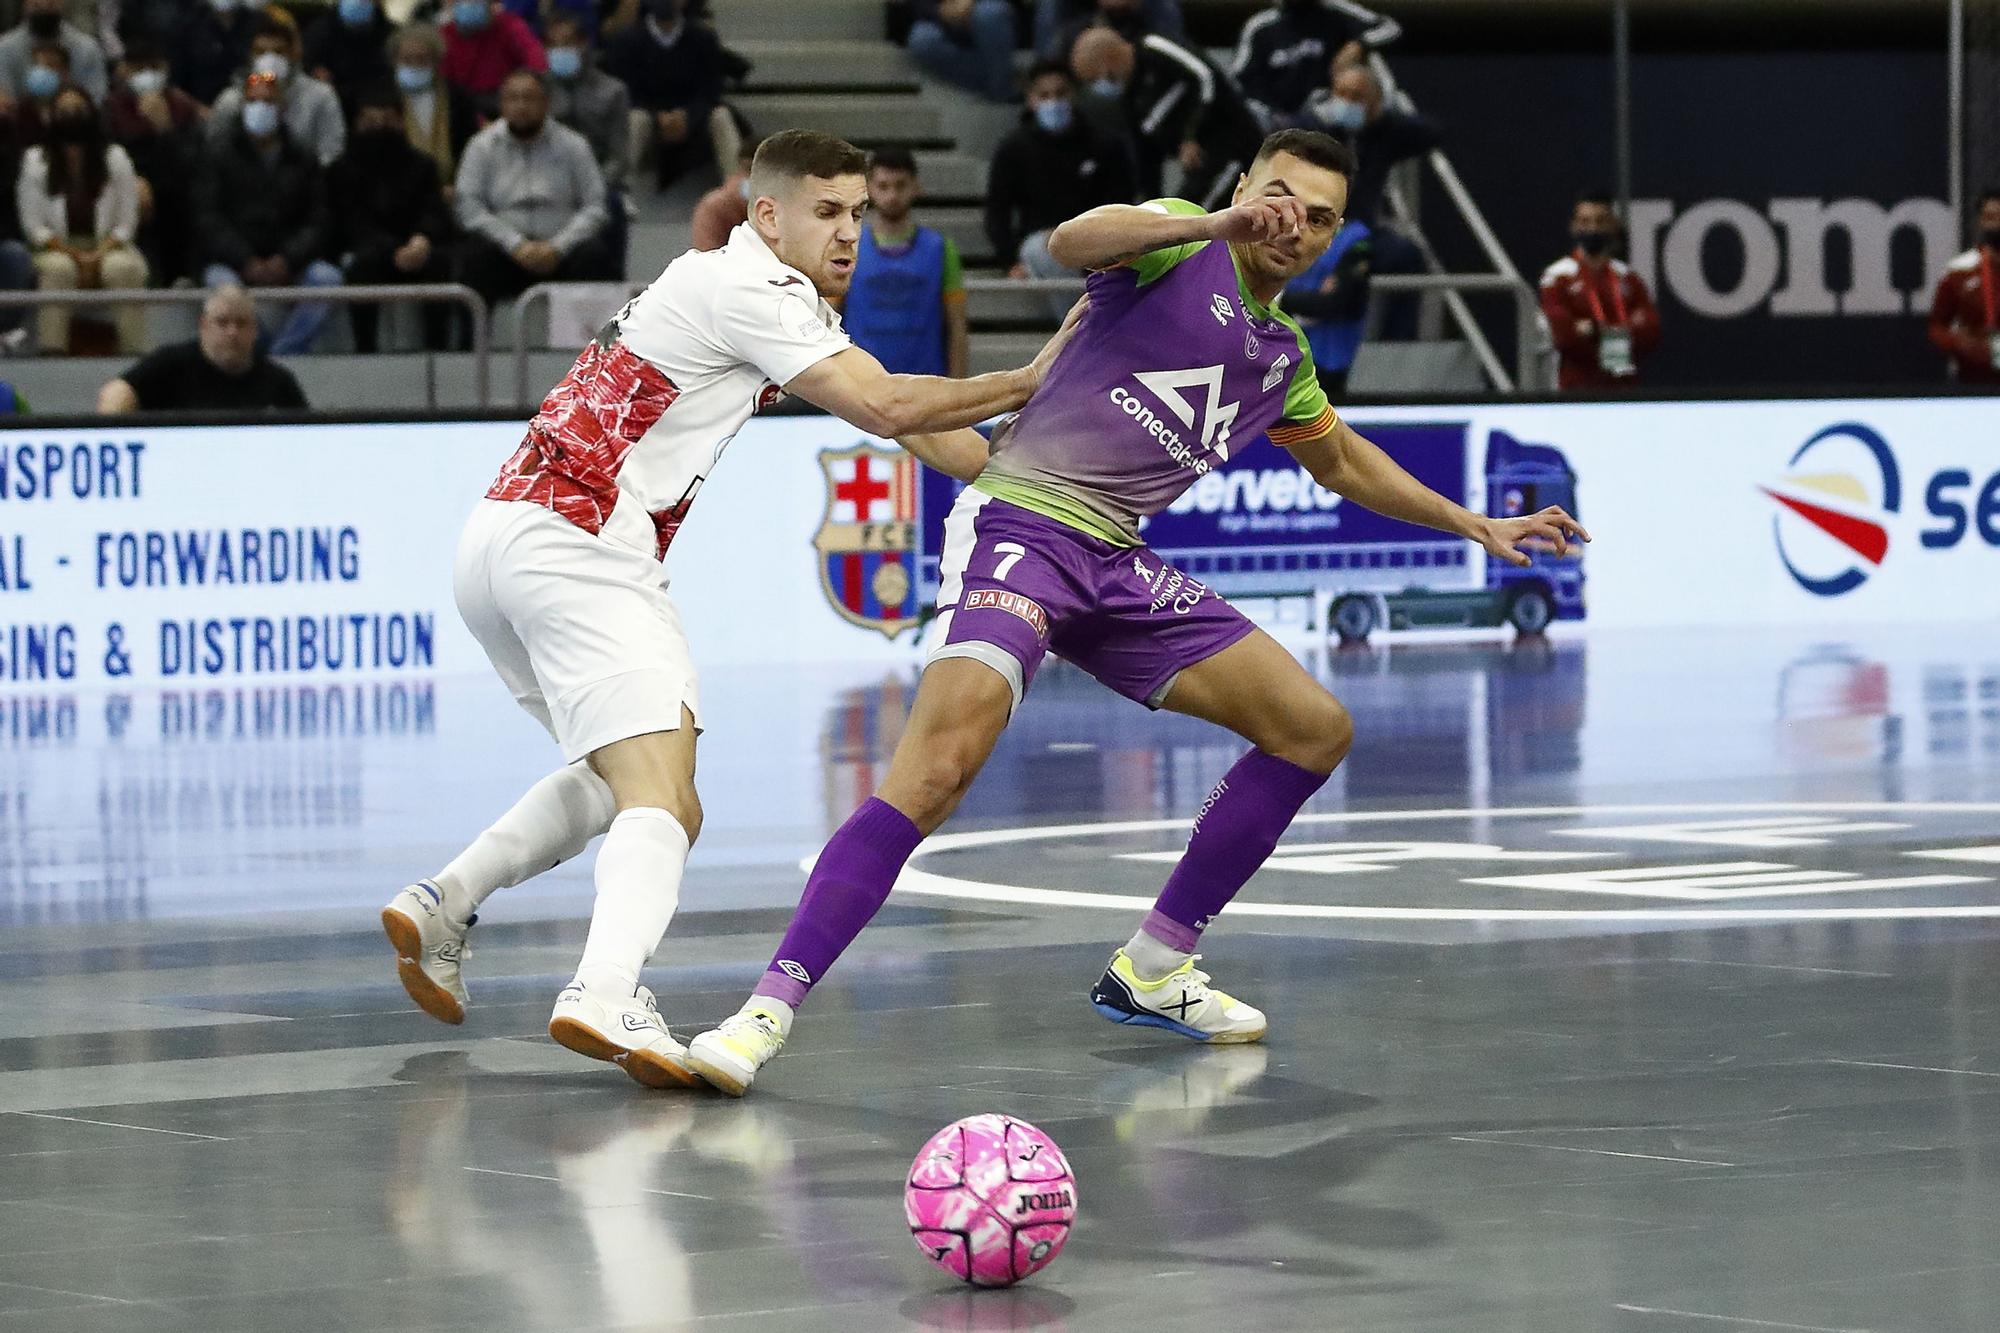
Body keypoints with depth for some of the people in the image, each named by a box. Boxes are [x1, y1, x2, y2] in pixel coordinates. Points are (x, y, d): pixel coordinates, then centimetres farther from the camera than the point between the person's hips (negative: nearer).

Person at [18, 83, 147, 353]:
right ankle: (51, 351, -38)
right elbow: (33, 225, -2)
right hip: (57, 249, -1)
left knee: (126, 268, -33)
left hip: (108, 248, 1)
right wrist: (75, 256, -14)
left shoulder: (115, 158, 2)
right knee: (58, 268, -36)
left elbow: (127, 223, 1)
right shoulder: (35, 161, 1)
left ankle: (134, 350, -31)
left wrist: (97, 256, -16)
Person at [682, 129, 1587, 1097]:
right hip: (1020, 520, -8)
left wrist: (1476, 525, 39)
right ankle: (768, 1010, -29)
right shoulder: (1180, 242, -2)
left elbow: (1341, 461, 39)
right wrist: (1217, 223, -38)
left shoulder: (1283, 354, 20)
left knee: (1314, 729, 6)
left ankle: (1152, 968, 16)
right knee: (941, 760, -29)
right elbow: (1072, 242, -25)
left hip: (1114, 565, 8)